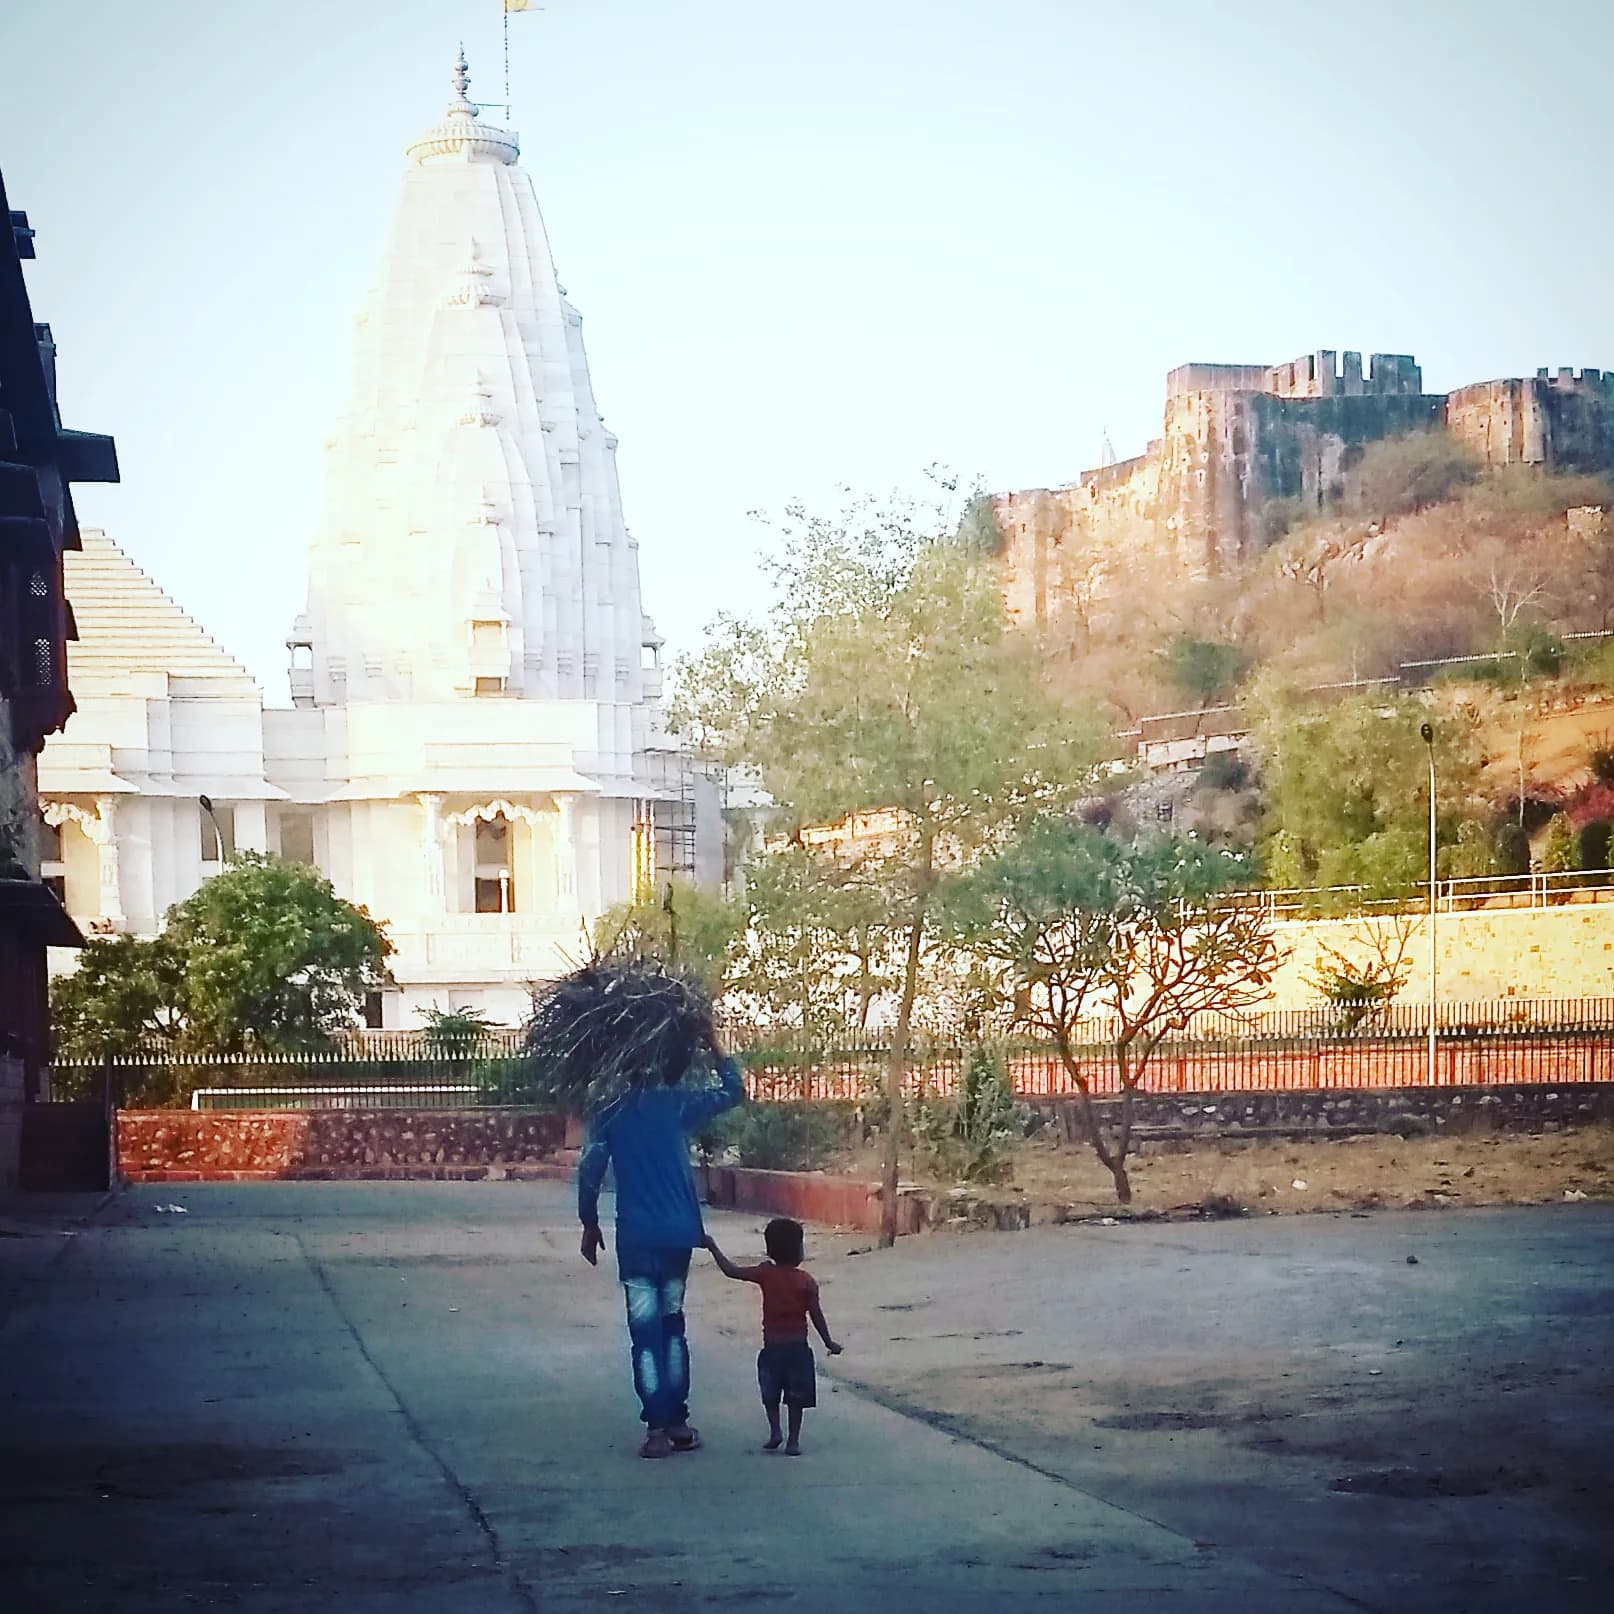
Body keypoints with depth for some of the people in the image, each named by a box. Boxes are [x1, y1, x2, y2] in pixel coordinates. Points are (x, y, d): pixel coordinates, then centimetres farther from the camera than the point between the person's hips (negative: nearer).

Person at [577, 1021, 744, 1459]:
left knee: (646, 1331, -1)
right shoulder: (677, 1104, 1)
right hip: (679, 1233, 2)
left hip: (637, 1237, -1)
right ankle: (677, 1421, 14)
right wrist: (712, 1046, 18)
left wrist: (589, 1224, 8)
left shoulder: (611, 1114, 1)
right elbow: (733, 1091, 14)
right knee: (671, 1325, 15)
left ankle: (658, 1427, -7)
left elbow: (589, 1171, -3)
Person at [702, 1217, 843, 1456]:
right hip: (798, 1347, 0)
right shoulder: (806, 1281, -8)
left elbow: (730, 1270, -6)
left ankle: (775, 1432, 5)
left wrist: (713, 1247, 6)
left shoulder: (765, 1274, -7)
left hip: (772, 1347, 0)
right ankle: (793, 1440, 6)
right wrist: (828, 1342, 6)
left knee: (770, 1395, 17)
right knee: (796, 1398, 8)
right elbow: (816, 1315, -5)